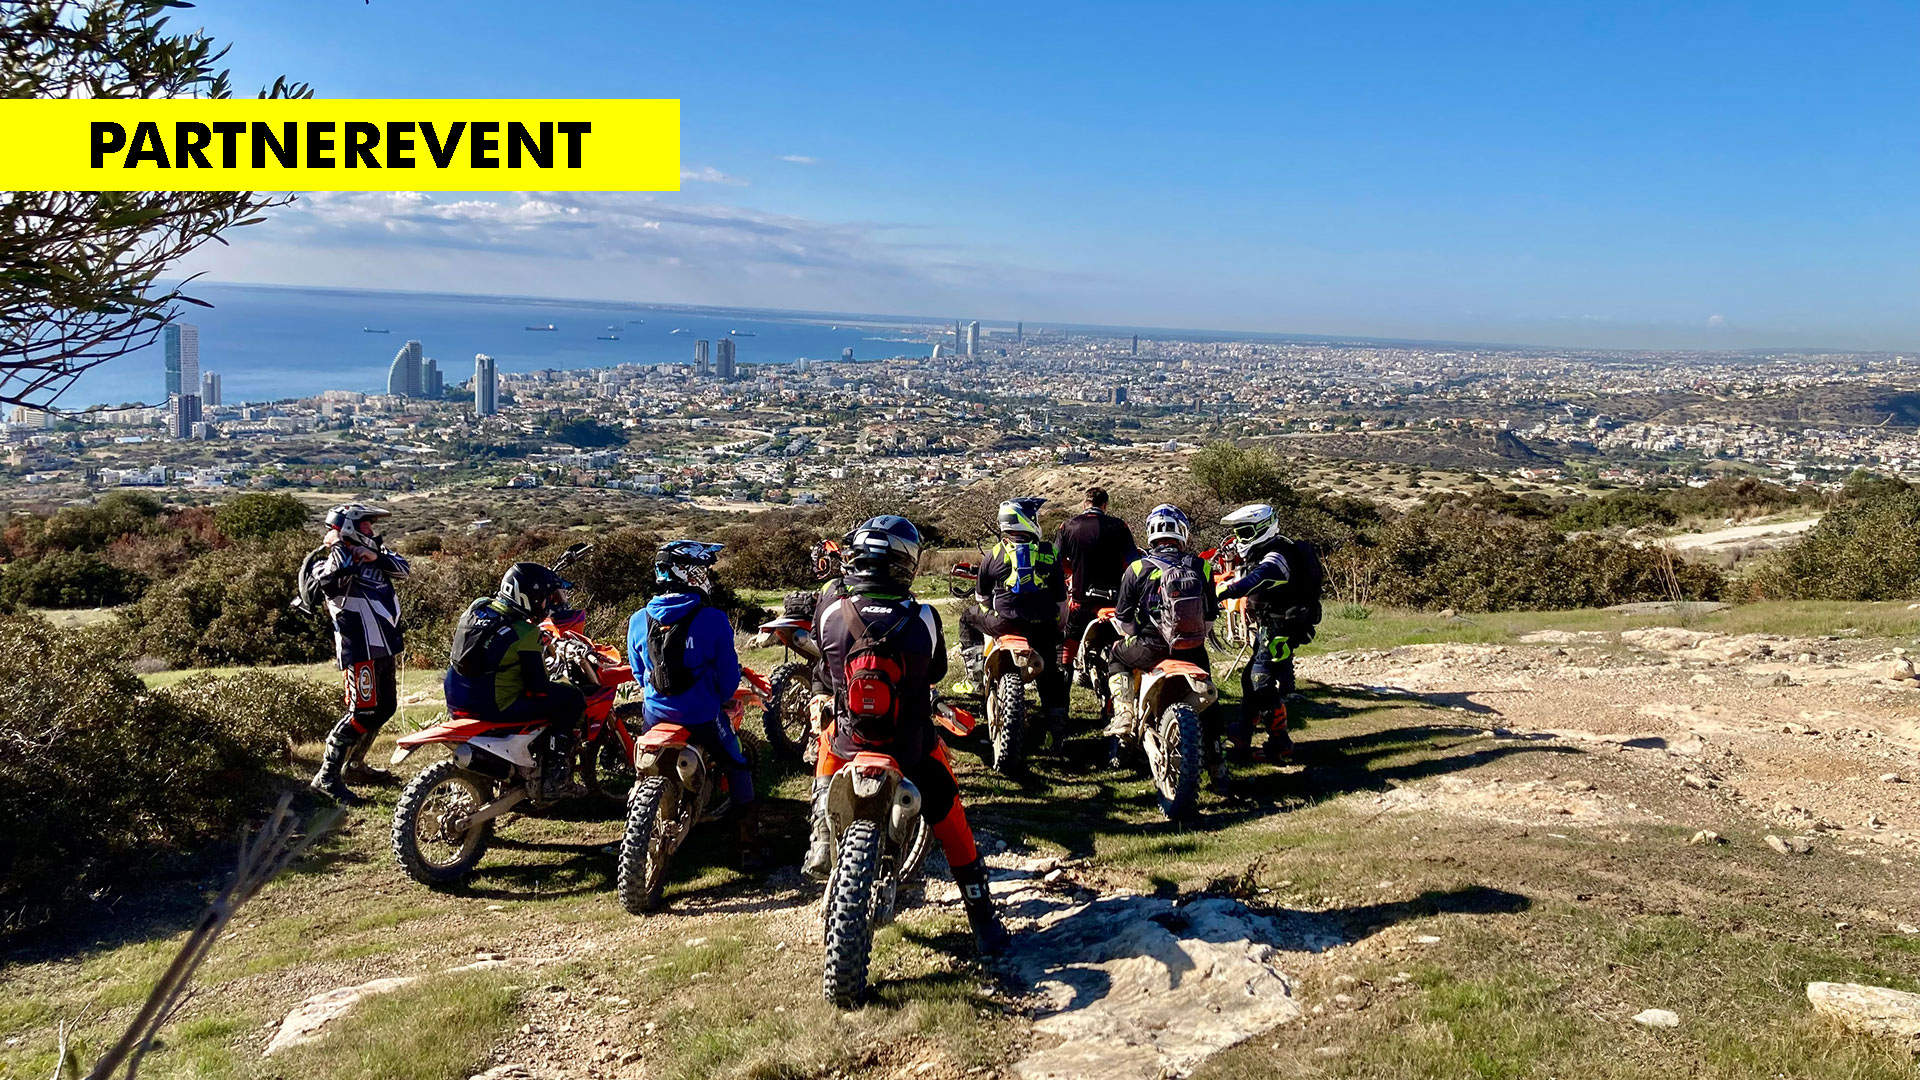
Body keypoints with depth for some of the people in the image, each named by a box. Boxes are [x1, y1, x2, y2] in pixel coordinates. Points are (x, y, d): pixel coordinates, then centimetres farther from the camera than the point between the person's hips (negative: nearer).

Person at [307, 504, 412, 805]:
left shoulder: (374, 557, 15)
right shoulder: (338, 563, -10)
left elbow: (402, 570, 7)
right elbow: (322, 581, -30)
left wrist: (378, 557, -10)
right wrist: (338, 545, -20)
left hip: (385, 647, 9)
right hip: (360, 650, -9)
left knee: (385, 709, 17)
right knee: (363, 713, -13)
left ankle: (355, 765, 31)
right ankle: (327, 775, -7)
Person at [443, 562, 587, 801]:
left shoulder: (478, 606, 2)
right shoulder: (526, 633, -18)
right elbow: (537, 687, -17)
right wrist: (560, 686, 4)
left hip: (456, 701, 8)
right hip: (494, 708, -8)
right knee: (572, 699, -1)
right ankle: (554, 779, 0)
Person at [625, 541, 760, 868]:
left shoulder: (638, 621, -4)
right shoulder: (712, 620, -16)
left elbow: (639, 672, 8)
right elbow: (728, 675, -10)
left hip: (655, 715, 3)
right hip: (702, 715, -3)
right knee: (737, 767, 17)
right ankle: (749, 844, 16)